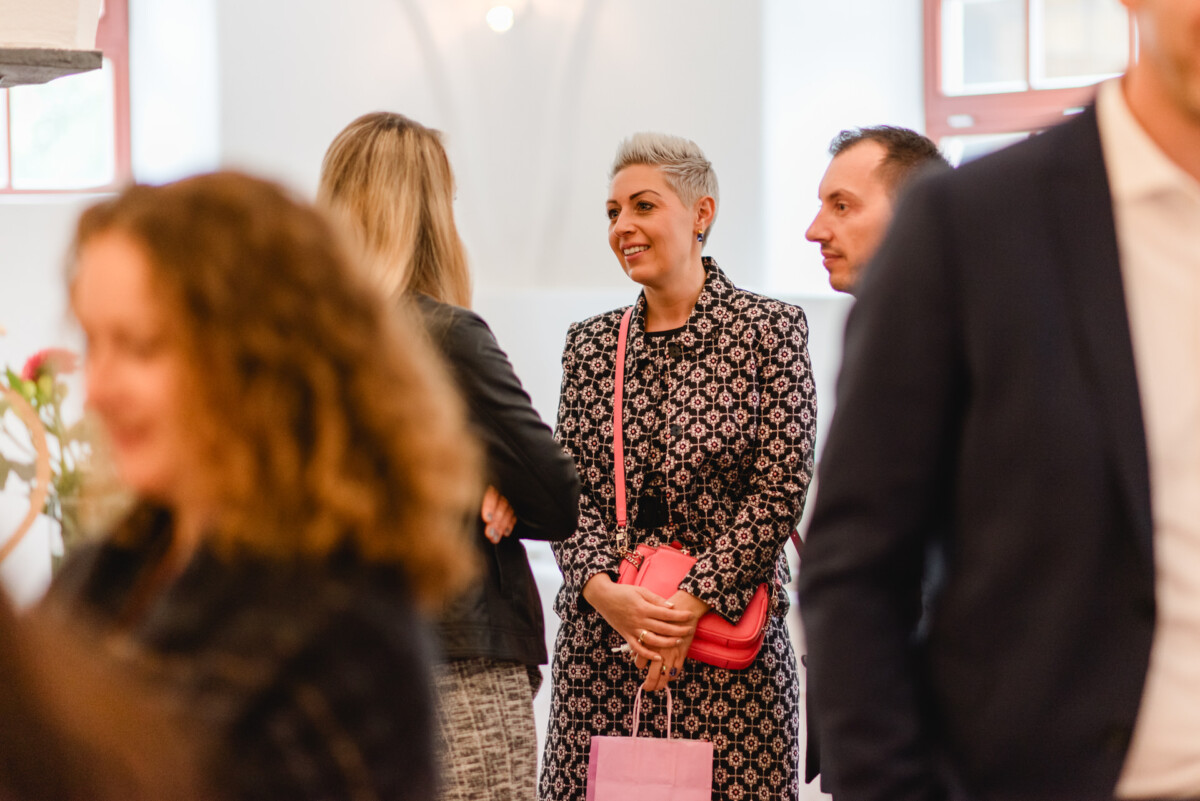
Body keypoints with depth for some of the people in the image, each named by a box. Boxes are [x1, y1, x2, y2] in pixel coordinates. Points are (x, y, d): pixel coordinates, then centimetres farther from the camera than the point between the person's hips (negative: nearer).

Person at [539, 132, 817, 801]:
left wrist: (691, 604, -13)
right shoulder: (590, 344, 12)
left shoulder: (770, 329, 0)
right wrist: (604, 591, -11)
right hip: (600, 642, 3)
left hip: (732, 645, -3)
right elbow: (570, 488, 7)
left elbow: (780, 488, -6)